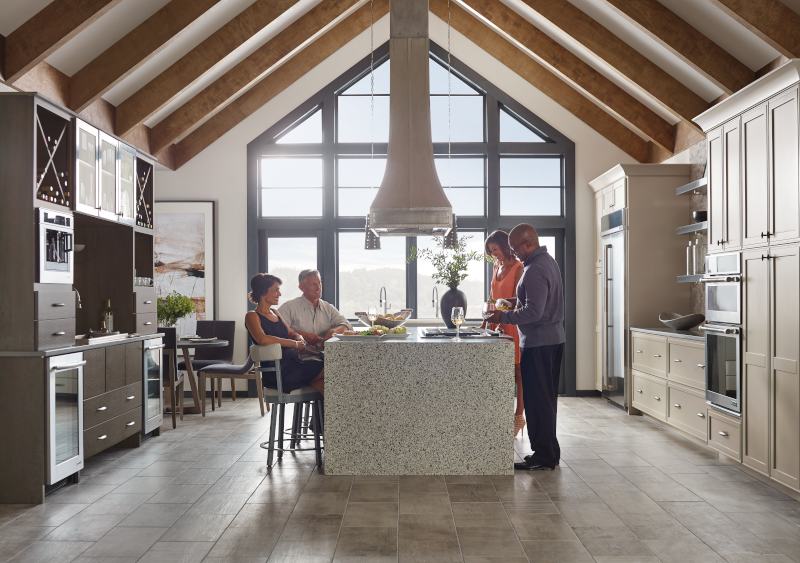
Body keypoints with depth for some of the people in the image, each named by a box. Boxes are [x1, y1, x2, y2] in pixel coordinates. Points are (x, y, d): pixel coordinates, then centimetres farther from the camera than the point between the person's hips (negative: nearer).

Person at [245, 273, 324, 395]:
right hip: (277, 373, -8)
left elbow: (291, 333, 26)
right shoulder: (252, 316, -5)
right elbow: (263, 339, -23)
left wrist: (299, 338, 1)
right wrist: (294, 343, -17)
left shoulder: (275, 312, 19)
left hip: (292, 364, 8)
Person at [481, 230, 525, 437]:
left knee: (517, 371, -1)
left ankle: (519, 416, 7)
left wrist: (503, 321, -26)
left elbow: (516, 300, -16)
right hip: (497, 324, 7)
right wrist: (486, 323, 17)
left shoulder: (518, 268, -9)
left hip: (513, 324, -7)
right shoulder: (497, 267, 14)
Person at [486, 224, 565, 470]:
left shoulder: (535, 270, -19)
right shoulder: (548, 261, 15)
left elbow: (534, 312, -24)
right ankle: (549, 452, 25)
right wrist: (512, 303, 15)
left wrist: (503, 317, -15)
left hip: (538, 342, -11)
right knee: (547, 398, 16)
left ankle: (543, 456, 4)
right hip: (554, 338, 11)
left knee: (537, 400, -3)